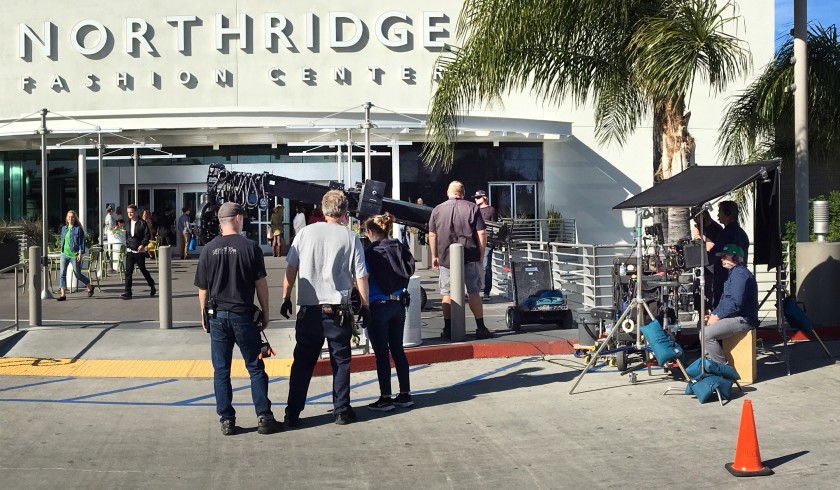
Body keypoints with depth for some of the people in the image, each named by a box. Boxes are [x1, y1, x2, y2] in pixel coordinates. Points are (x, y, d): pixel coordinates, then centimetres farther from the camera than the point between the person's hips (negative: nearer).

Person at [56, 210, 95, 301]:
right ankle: (62, 295, -4)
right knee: (62, 273, -5)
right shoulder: (64, 228, 11)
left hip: (74, 254, -5)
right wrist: (61, 248, 17)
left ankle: (90, 287, 30)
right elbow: (62, 240, 20)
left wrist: (80, 253, -14)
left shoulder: (78, 229, -6)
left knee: (78, 274, 5)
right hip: (64, 254, 5)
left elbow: (81, 241, -8)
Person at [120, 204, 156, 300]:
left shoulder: (142, 223, -7)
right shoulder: (128, 223, 10)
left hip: (139, 251, -5)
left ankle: (152, 287, 28)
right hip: (129, 251, 5)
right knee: (128, 271, -4)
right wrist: (127, 245, 15)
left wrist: (143, 245, -21)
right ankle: (128, 292, -4)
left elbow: (147, 235, -11)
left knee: (143, 270, 6)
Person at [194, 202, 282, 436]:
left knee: (221, 371, 8)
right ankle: (264, 418, 7)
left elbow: (202, 288, 4)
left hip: (217, 316, 2)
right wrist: (265, 313, 6)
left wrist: (204, 316, 15)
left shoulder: (209, 249, 0)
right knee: (256, 368, 7)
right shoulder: (250, 247, -7)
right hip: (243, 314, -2)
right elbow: (261, 284, -5)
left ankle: (227, 421, 10)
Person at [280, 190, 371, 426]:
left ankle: (292, 414, 10)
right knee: (340, 361, 11)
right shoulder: (351, 238, -2)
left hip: (309, 309, 1)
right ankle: (342, 411, 14)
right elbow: (361, 277, -2)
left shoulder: (306, 232, 0)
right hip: (338, 310, -1)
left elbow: (291, 268, 1)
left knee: (302, 362, 9)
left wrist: (286, 298, 10)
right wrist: (364, 306, 8)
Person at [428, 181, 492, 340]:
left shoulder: (437, 210, 4)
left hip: (446, 259, 1)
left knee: (447, 294, 7)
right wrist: (481, 255, 6)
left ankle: (448, 329, 9)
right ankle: (480, 328, 6)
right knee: (474, 293, 5)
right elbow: (481, 234, -3)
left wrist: (434, 256, 17)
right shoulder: (472, 208, 0)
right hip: (470, 257, -1)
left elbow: (432, 235, 8)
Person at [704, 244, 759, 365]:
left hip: (742, 319, -11)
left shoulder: (740, 274, -15)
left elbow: (735, 303, -24)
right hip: (735, 317, 11)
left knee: (706, 334, -22)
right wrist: (714, 314, 10)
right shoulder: (734, 273, 22)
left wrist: (717, 317, -16)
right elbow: (726, 300, 24)